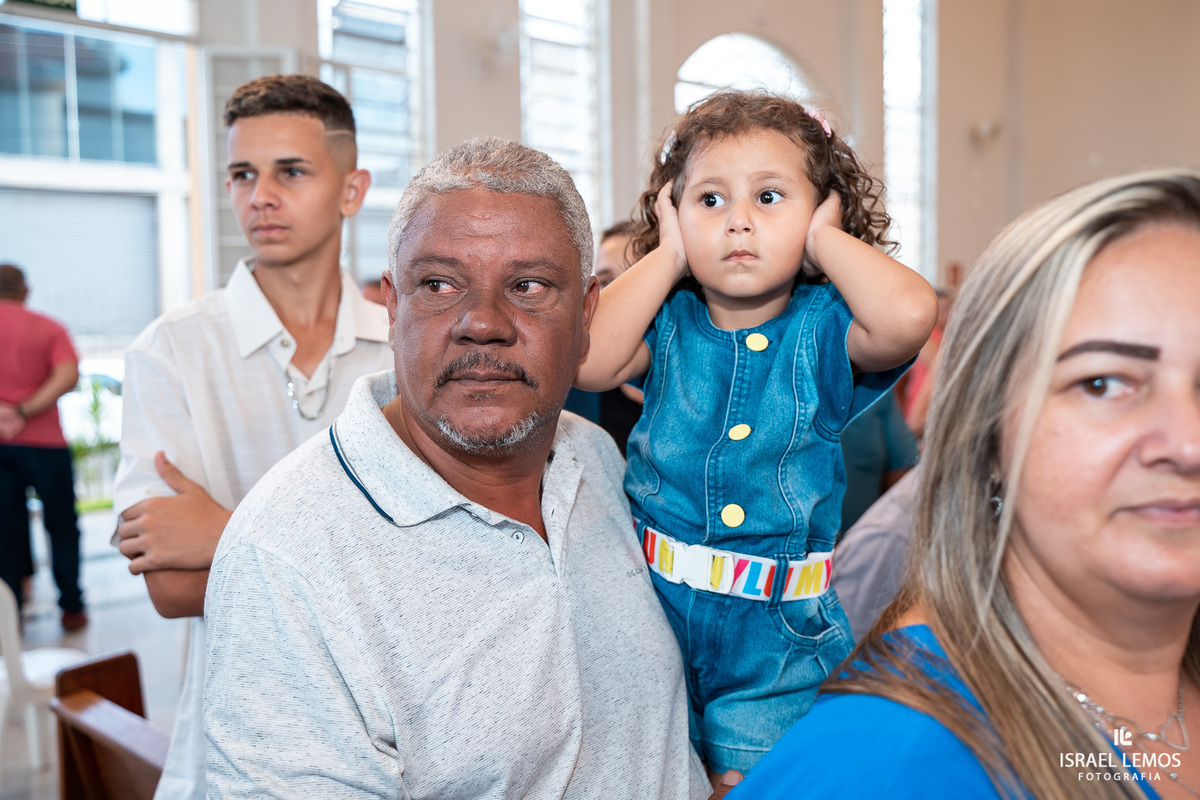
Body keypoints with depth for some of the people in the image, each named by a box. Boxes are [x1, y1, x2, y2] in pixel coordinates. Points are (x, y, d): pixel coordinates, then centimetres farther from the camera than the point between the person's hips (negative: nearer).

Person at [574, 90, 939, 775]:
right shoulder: (670, 324, -2)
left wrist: (824, 237, -12)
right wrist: (669, 256, -9)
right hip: (653, 616, 2)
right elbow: (585, 362, -20)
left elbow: (909, 315, -29)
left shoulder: (821, 329, -8)